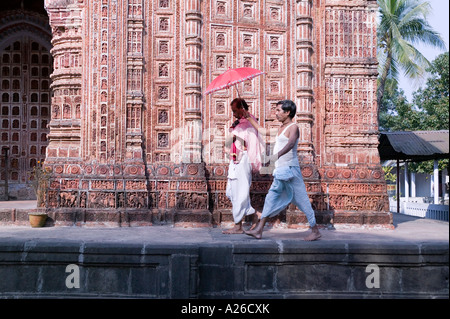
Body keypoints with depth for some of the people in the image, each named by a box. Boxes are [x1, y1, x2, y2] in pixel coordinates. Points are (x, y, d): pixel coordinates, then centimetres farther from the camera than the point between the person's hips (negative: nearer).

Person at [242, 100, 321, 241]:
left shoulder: (293, 127, -8)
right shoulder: (281, 129, 20)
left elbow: (291, 143, -28)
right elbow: (262, 131, 32)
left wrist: (278, 154, -42)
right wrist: (249, 118, 32)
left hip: (290, 169, -9)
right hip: (280, 171, 9)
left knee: (302, 200, -4)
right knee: (271, 198, 8)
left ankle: (315, 230, 6)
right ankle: (259, 230, 11)